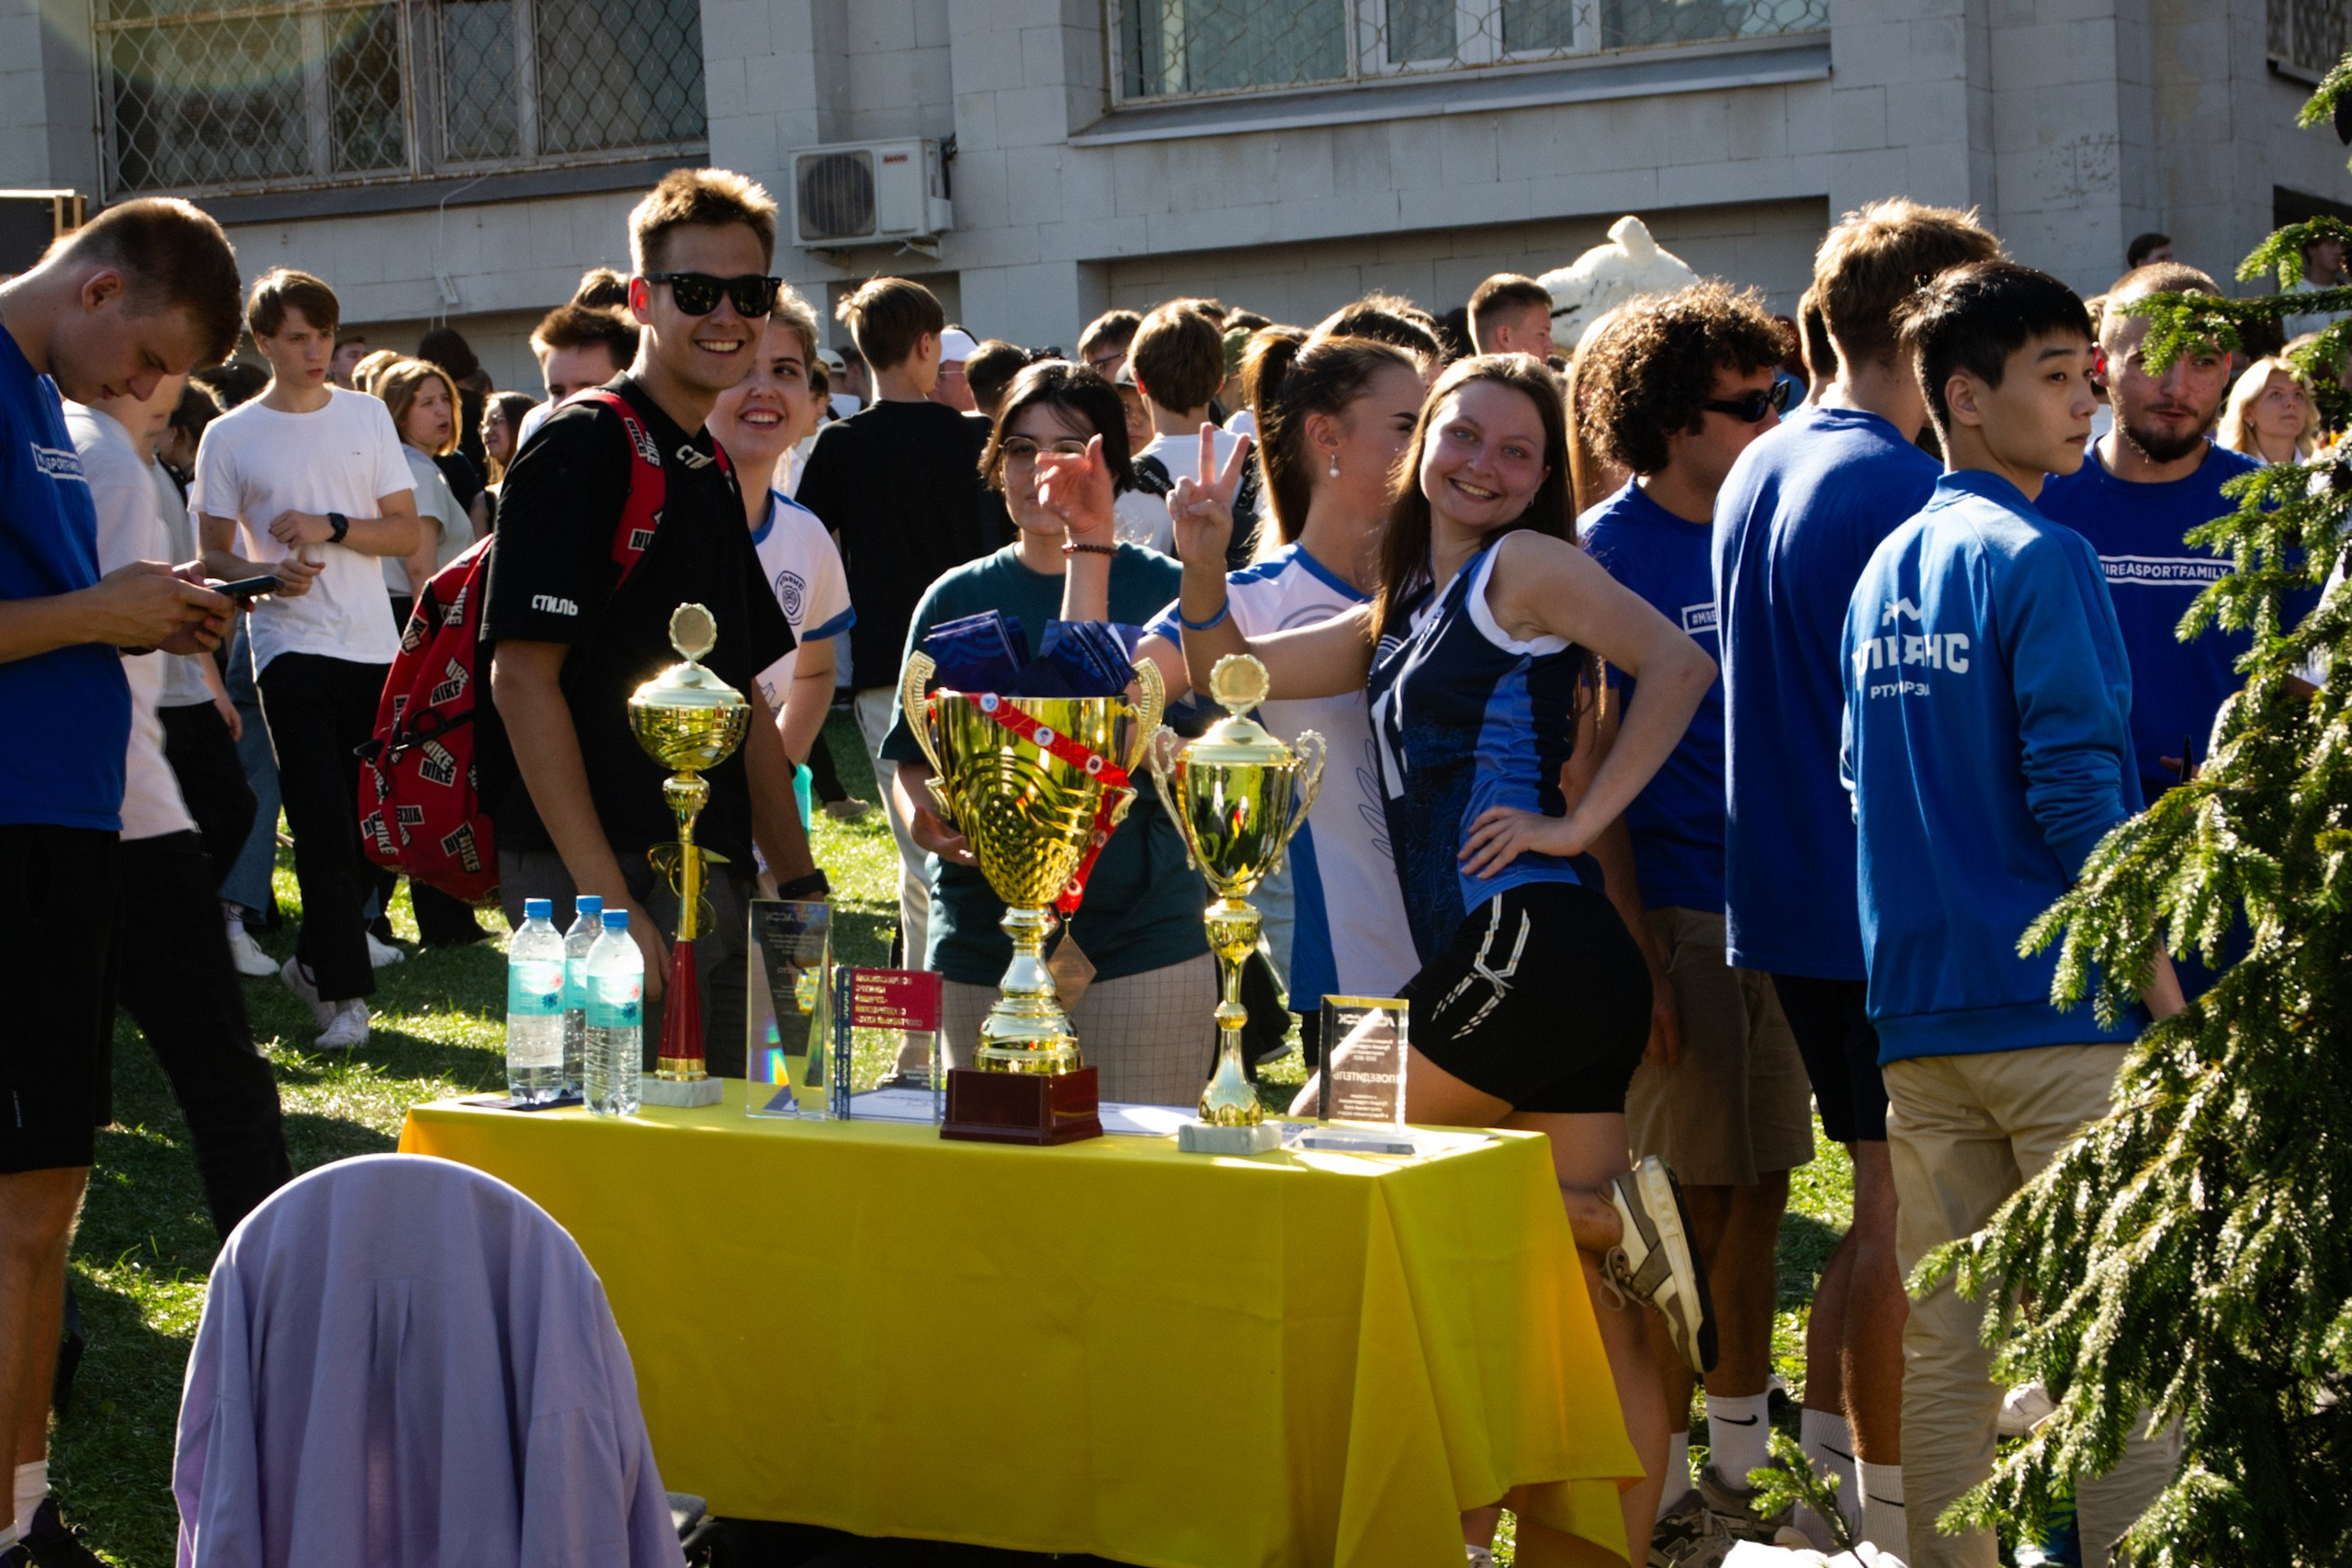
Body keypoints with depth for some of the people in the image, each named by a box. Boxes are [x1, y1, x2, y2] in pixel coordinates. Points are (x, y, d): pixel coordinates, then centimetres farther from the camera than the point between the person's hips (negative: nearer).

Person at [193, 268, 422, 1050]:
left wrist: (333, 526, -10)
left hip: (375, 647, 3)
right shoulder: (229, 438, 3)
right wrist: (267, 574, -15)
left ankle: (315, 958, 23)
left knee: (371, 823, 5)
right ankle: (342, 988, -9)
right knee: (323, 825, -11)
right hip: (291, 648, -3)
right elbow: (215, 556, 6)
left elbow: (408, 533, 7)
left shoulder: (367, 415, 9)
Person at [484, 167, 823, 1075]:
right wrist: (606, 898, -21)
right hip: (601, 875, -9)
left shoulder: (712, 472, 17)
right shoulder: (578, 448, -9)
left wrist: (799, 883, 17)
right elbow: (523, 677, -16)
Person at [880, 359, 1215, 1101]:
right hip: (983, 936, 3)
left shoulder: (1161, 589, 1)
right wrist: (929, 822, -12)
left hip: (1141, 935, -3)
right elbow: (911, 763, 11)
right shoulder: (958, 599, 10)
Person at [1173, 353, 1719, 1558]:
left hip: (1530, 941, -8)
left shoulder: (1526, 564, 0)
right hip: (1514, 965, 8)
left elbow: (1680, 664, -12)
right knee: (1595, 1322, 6)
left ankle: (1616, 1215, -6)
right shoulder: (1398, 616, 23)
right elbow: (1228, 673, 25)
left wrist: (1578, 821, -12)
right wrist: (1204, 560, 8)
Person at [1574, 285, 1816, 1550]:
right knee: (1682, 1206, -2)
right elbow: (1591, 766, -10)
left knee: (1758, 1196, 12)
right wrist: (1637, 951, -15)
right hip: (1674, 915, -6)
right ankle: (1662, 1480, 8)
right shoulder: (1607, 549, -8)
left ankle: (1741, 1462, 23)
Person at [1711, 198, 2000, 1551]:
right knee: (1904, 1214, -1)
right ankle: (1892, 1512, 5)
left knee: (1886, 1200, 18)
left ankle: (1827, 1470, 23)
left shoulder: (1759, 475, 12)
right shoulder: (1899, 488, -17)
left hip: (1786, 897, 9)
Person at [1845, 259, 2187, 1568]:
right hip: (2066, 1014, -7)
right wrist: (2160, 989, -9)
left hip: (1922, 1015, 7)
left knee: (1943, 1345, 9)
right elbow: (2078, 787, -16)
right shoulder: (2039, 559, -9)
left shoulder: (1883, 571, 14)